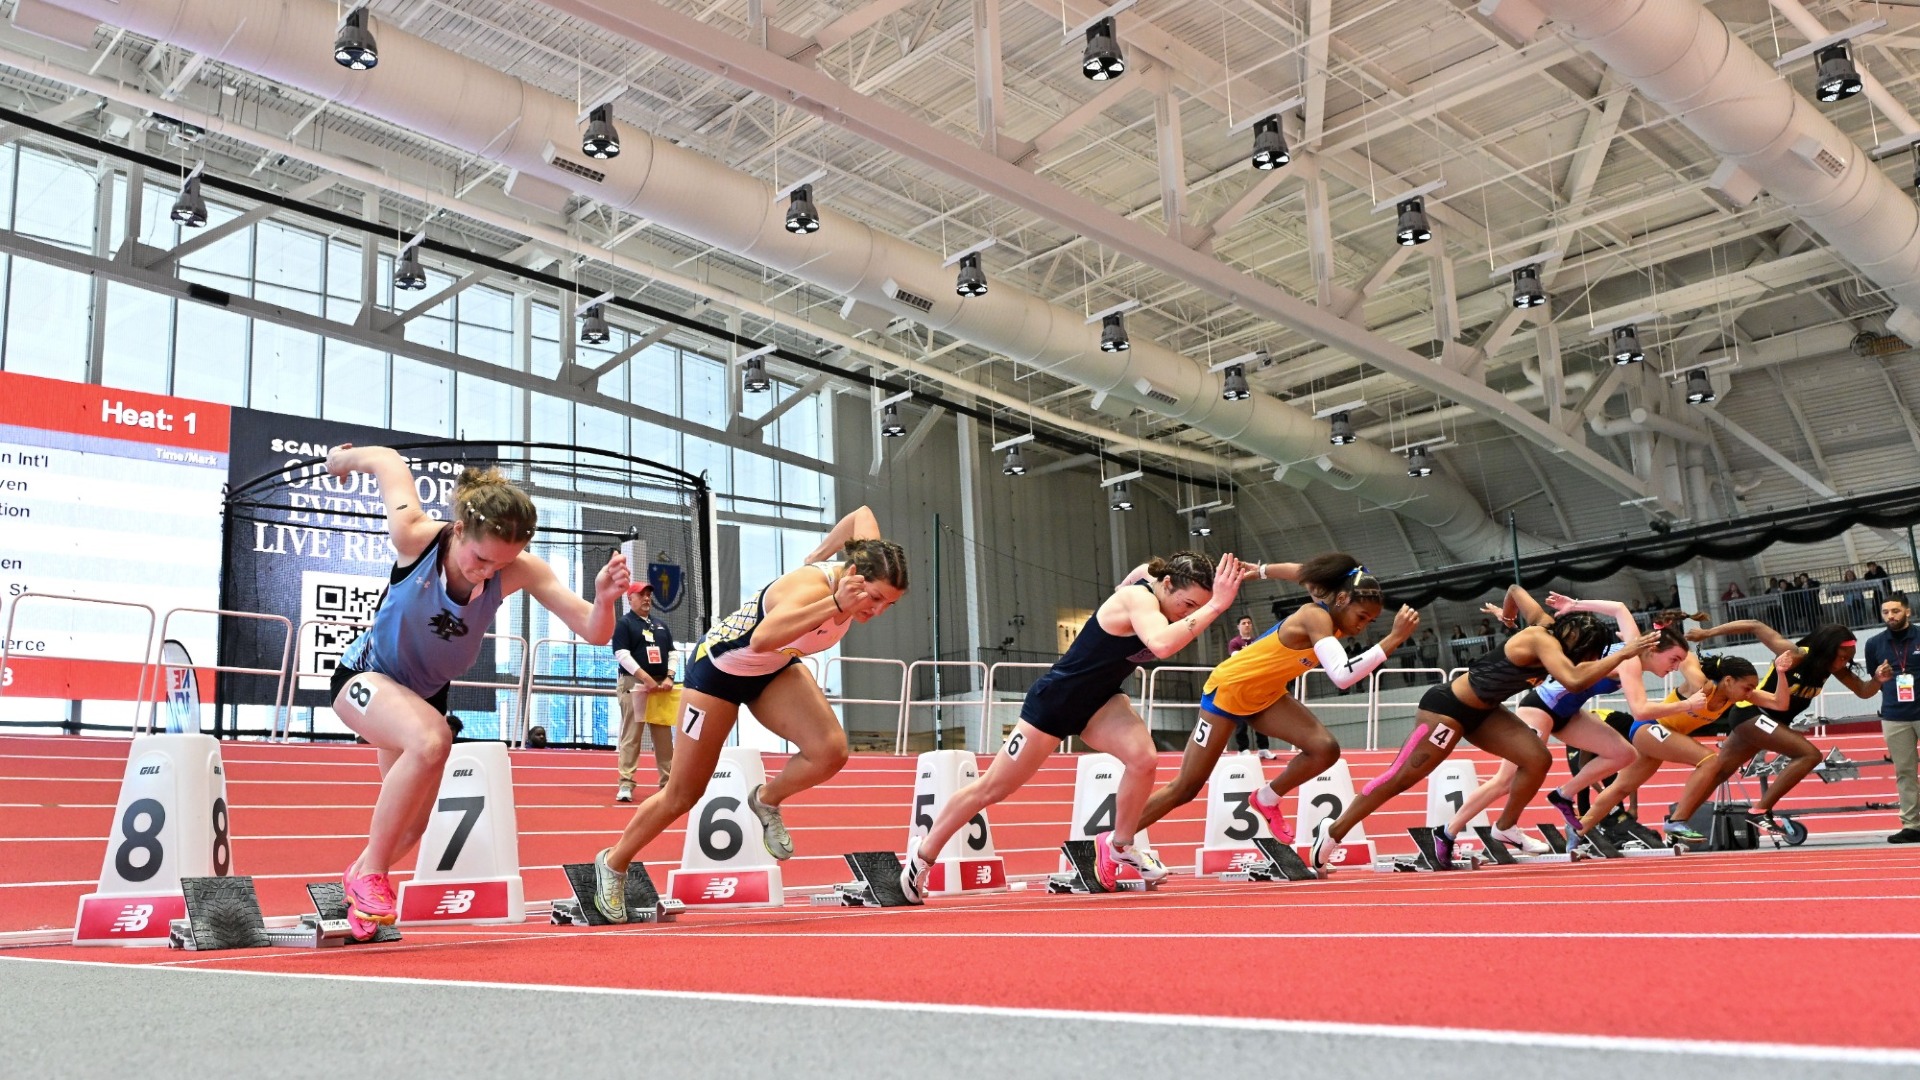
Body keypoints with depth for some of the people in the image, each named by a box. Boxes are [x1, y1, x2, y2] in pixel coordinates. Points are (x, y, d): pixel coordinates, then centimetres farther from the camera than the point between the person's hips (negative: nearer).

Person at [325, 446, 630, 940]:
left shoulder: (519, 570, -26)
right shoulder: (415, 537, -32)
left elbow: (593, 632, -30)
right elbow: (388, 460, -14)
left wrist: (604, 599, -51)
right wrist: (342, 458, 7)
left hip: (425, 693, 4)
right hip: (365, 677, -4)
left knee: (411, 827, 13)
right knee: (431, 739, -36)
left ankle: (359, 880, 48)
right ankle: (371, 874, -18)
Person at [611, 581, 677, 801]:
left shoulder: (661, 625, 19)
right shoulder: (624, 623, -1)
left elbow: (671, 653, 17)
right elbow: (622, 655, -11)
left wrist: (669, 677, 0)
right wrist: (646, 678, -17)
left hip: (661, 687, 6)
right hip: (634, 685, -6)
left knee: (664, 737, 7)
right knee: (631, 736, -7)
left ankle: (667, 783, 12)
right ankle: (626, 784, -6)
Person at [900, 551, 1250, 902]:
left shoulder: (1152, 579, -6)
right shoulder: (1138, 599, -29)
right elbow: (1162, 645, -50)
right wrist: (1216, 606, -48)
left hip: (1096, 701, 7)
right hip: (1053, 700, -7)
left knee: (1143, 757, -21)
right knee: (992, 788, 5)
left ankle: (1120, 845, 2)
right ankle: (924, 851, 26)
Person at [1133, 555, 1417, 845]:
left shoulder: (1327, 608, -7)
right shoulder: (1316, 617, -31)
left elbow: (1303, 572, 13)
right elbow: (1342, 675, -45)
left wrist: (1261, 570, 29)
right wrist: (1393, 639, -47)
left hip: (1265, 695, 8)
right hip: (1228, 689, -8)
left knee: (1325, 749, -12)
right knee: (1185, 789, -3)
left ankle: (1267, 799, 12)